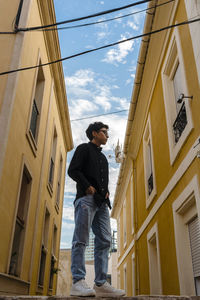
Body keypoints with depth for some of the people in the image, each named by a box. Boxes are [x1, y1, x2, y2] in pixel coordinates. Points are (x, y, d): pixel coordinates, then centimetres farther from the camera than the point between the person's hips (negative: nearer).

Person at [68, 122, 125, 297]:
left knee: (104, 241, -1)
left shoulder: (103, 157, 31)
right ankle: (78, 282, -11)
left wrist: (106, 191, 10)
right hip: (86, 198, -7)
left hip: (101, 202, 8)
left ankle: (101, 284, -1)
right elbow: (73, 170, -4)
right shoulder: (84, 148, 9)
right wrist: (87, 187, -12)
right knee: (81, 239, -11)